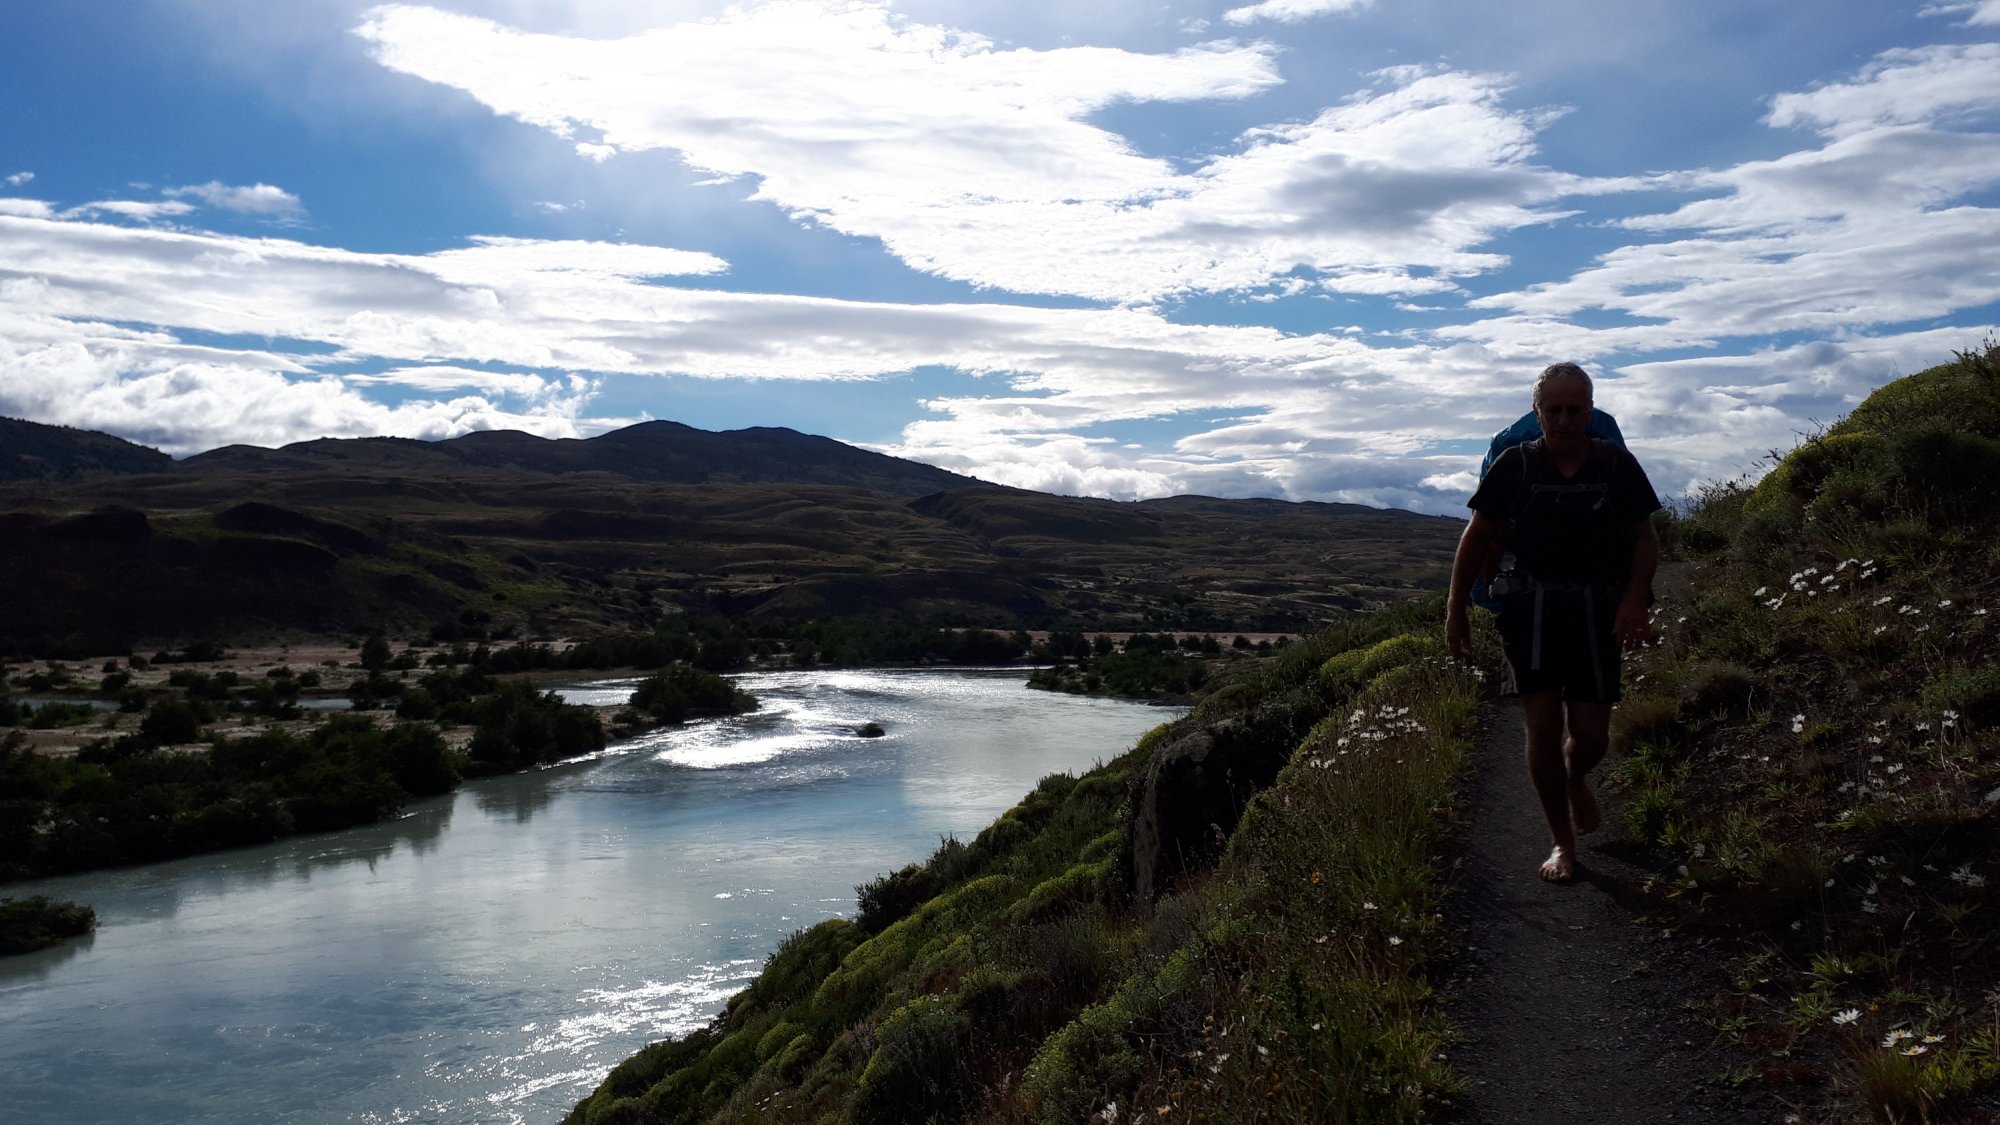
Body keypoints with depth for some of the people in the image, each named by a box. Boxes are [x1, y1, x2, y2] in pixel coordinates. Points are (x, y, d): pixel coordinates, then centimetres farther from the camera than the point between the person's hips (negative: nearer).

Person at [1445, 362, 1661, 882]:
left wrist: (1634, 599, -9)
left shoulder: (1616, 464, 2)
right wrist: (1455, 610, 5)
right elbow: (1477, 538, 6)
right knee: (1543, 727, -5)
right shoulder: (1515, 465, -1)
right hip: (1530, 609, -1)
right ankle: (1562, 844, 11)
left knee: (1591, 735, 0)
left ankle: (1576, 780, 38)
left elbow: (1645, 539, 7)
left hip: (1597, 613, 1)